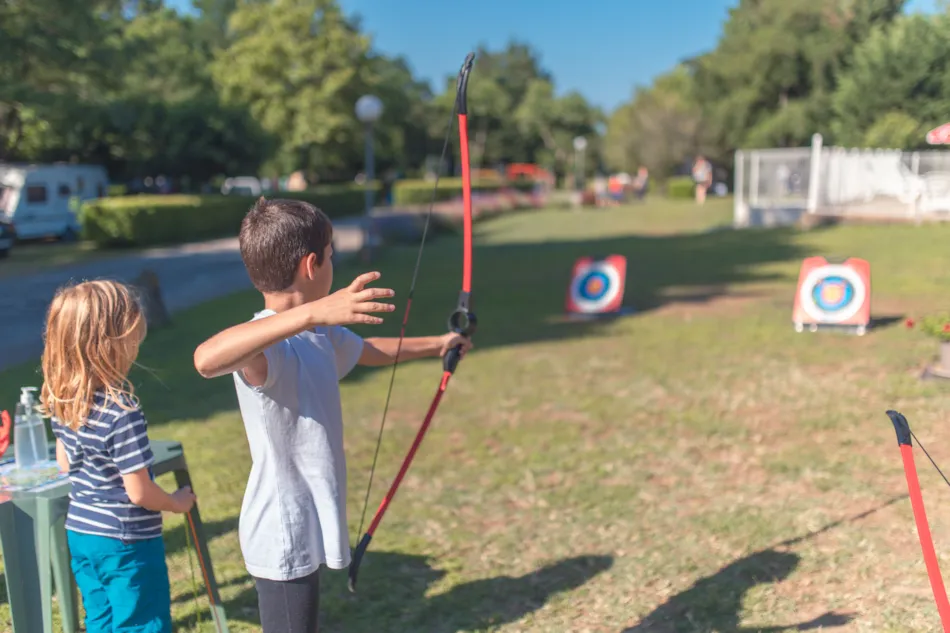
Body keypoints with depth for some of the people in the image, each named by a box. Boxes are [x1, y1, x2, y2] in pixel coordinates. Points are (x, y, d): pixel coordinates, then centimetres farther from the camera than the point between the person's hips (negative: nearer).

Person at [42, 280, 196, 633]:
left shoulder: (61, 401, -3)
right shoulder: (122, 411, -27)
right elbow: (139, 492, -22)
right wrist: (178, 503, -5)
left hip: (79, 534, 7)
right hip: (127, 542, -7)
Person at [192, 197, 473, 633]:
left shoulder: (319, 335, 3)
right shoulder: (269, 346, -26)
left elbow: (370, 350, 24)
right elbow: (206, 359, -49)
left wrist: (435, 345, 37)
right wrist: (312, 311, -57)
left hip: (303, 529, 9)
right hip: (284, 536, -9)